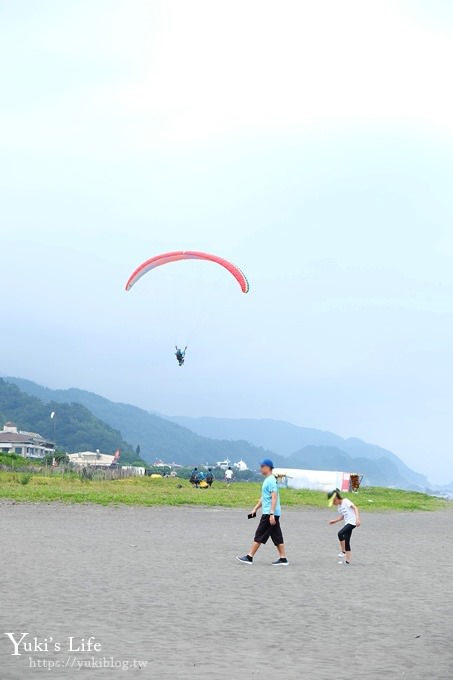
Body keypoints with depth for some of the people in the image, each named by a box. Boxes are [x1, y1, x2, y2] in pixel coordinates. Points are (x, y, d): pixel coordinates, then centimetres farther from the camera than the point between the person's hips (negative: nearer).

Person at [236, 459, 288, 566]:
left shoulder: (271, 480, -14)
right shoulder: (267, 480, 17)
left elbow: (274, 497, -21)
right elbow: (264, 498, 26)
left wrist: (271, 514, -25)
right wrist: (255, 508, 26)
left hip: (269, 513, -10)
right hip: (268, 513, 10)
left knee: (259, 535, -4)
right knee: (277, 537, 8)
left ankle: (249, 557, 0)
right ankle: (283, 558, 8)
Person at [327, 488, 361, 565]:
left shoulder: (345, 501, -8)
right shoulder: (339, 506, 16)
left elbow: (355, 508, -17)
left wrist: (357, 518, -28)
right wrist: (335, 521, 17)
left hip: (352, 522, -9)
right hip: (347, 523, 9)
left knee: (340, 533, -23)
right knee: (346, 542, 6)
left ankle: (343, 551, -10)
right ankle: (347, 560, 10)